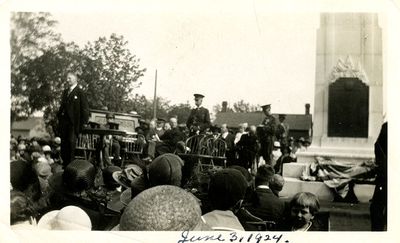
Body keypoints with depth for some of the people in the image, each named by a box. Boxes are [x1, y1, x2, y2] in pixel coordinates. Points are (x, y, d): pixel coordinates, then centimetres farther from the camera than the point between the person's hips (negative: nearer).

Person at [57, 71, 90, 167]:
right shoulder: (65, 92, 19)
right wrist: (59, 116, 12)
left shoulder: (80, 92, -2)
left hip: (74, 122, -6)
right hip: (64, 121, 6)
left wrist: (83, 122, -11)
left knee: (71, 142, -9)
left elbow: (84, 108, -6)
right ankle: (65, 163, 9)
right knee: (63, 143, 4)